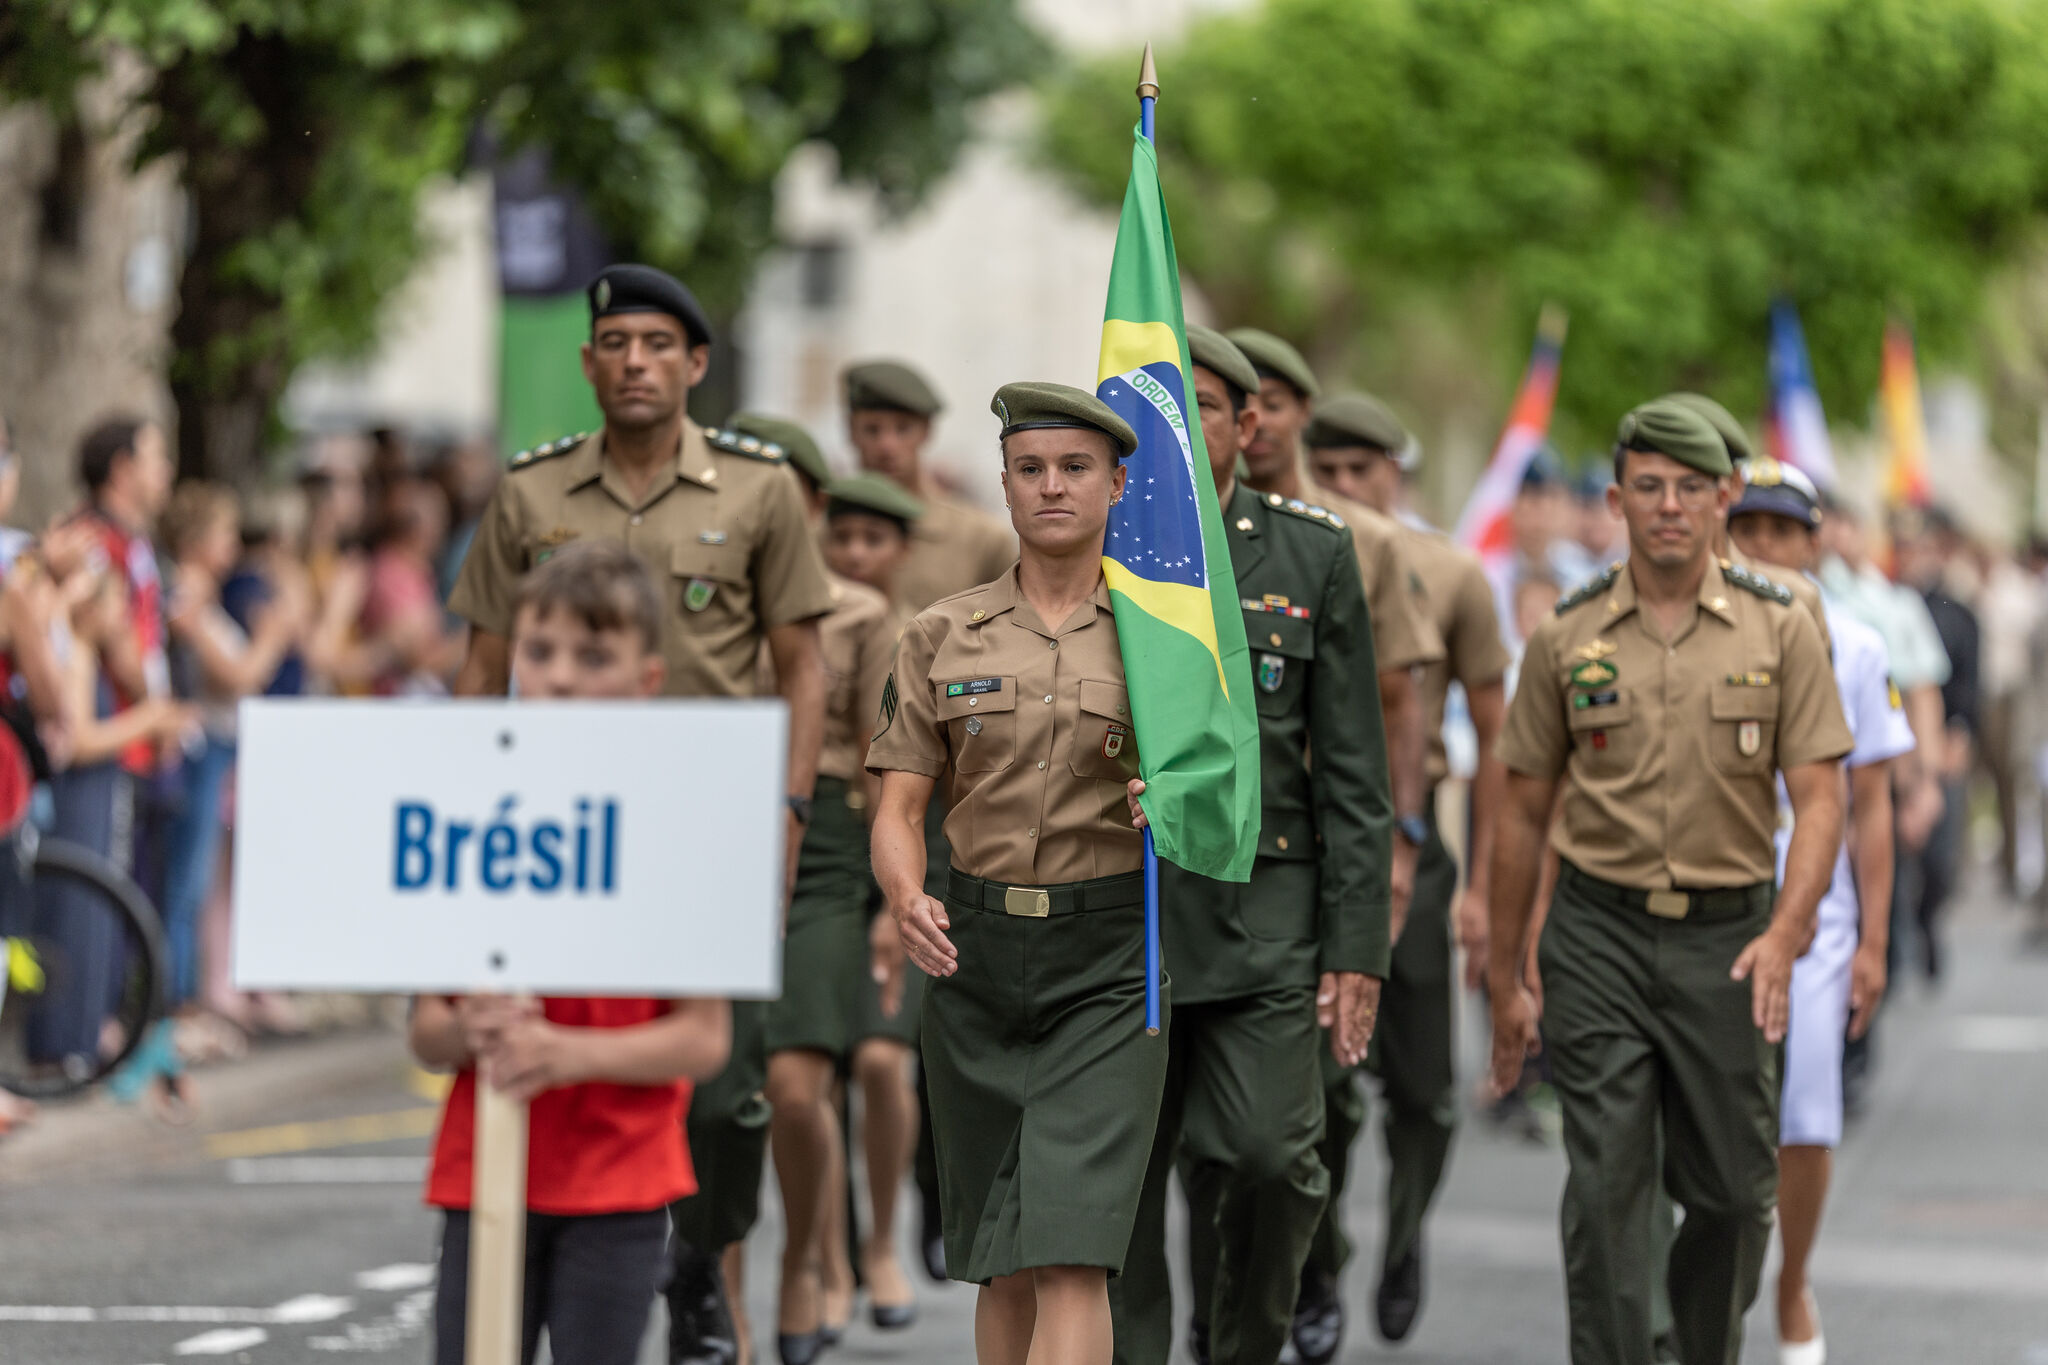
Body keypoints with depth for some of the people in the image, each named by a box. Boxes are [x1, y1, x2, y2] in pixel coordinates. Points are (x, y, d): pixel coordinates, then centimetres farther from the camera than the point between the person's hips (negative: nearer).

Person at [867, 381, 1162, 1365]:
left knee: (1070, 1254, -14)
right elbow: (898, 809, 4)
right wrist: (906, 905, -17)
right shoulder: (943, 637, 7)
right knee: (999, 1263, 8)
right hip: (974, 953, 3)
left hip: (1109, 960, -3)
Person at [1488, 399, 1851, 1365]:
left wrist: (1785, 934, -19)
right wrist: (1504, 979, 8)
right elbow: (1525, 814, 8)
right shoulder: (1566, 639, 3)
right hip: (1600, 935, 0)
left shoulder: (1781, 632, 0)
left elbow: (1819, 797, -4)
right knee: (1608, 1187, -7)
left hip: (1729, 941, 0)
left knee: (1732, 1188, 7)